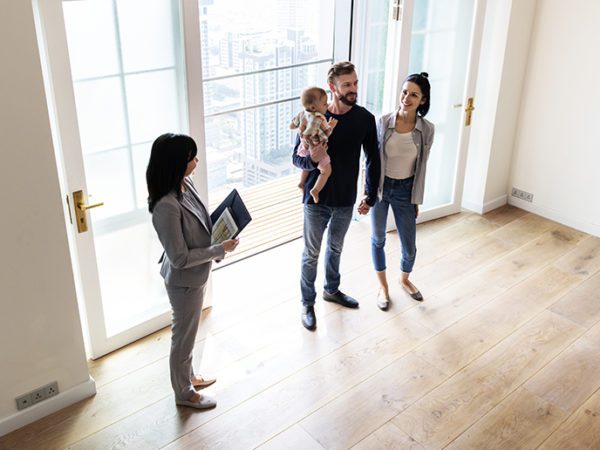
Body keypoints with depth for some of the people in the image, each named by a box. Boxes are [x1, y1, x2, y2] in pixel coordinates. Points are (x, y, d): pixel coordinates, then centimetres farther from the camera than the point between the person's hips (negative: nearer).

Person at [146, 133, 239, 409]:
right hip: (183, 281, -9)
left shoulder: (185, 184, -5)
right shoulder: (166, 206, -33)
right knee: (183, 336, 14)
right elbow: (180, 258, -28)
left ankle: (188, 376, 50)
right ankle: (183, 393, 36)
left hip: (196, 275, 9)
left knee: (188, 332, 27)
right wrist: (220, 250, -22)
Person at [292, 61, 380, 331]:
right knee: (311, 254, 10)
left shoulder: (365, 118, -7)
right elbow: (297, 158, -8)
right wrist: (312, 159, -32)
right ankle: (307, 303, 27)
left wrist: (370, 196, 3)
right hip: (317, 199, -3)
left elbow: (373, 159, 3)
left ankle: (332, 290, 46)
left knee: (335, 248, 23)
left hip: (346, 199, 3)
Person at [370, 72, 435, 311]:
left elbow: (421, 167, -1)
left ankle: (404, 279, 42)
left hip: (405, 190, 0)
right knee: (378, 239, 14)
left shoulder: (427, 129, -11)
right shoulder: (383, 122, -12)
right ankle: (383, 286, 36)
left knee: (409, 247, 9)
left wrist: (417, 200, 3)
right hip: (380, 186, 0)